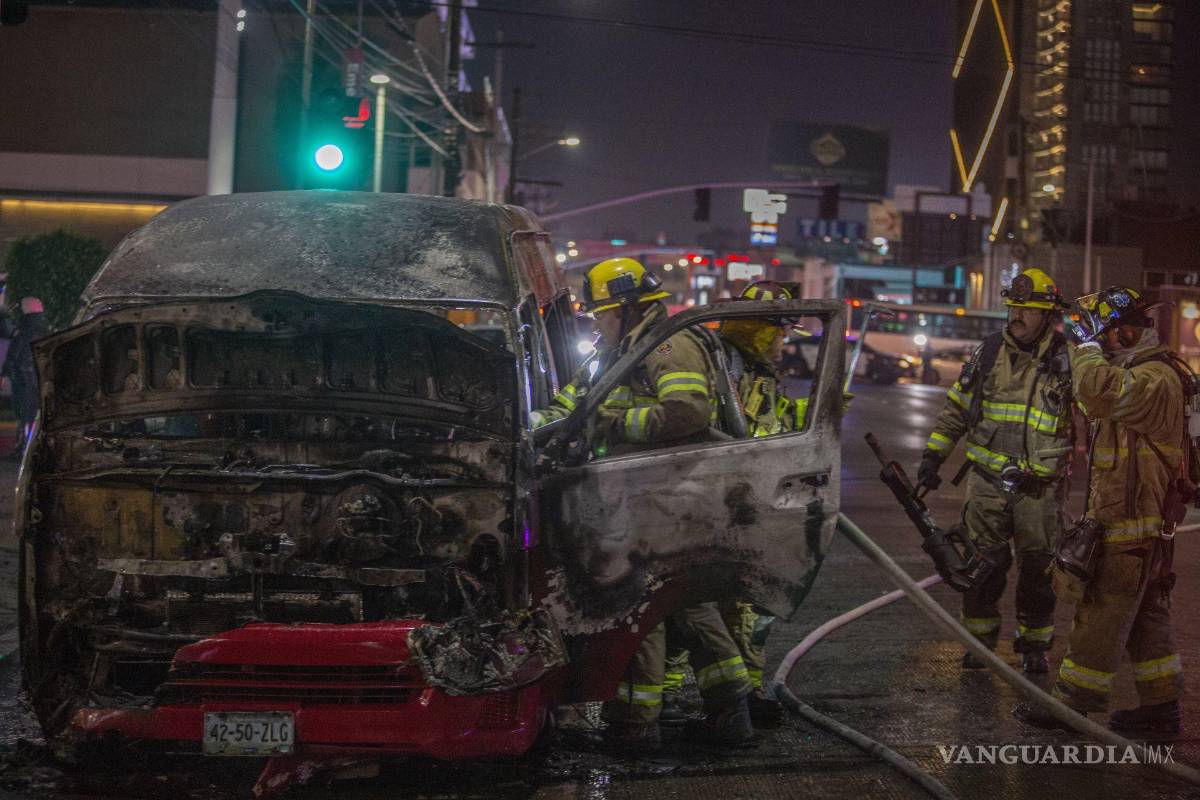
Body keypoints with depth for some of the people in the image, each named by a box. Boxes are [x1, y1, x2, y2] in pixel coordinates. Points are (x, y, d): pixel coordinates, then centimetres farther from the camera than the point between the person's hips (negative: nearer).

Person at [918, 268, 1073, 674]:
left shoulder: (1066, 361, -3)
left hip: (1040, 488, -2)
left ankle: (1034, 644, 20)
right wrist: (933, 454, 9)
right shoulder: (988, 353, 5)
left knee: (1037, 568, 5)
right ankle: (980, 639, 21)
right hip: (988, 483, 2)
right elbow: (955, 407, 11)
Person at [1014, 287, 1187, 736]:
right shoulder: (1139, 372, 16)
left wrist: (1086, 354, -20)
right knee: (1146, 615, 14)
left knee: (1101, 614, -3)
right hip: (1132, 519, 11)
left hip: (1130, 525, -11)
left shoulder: (1155, 377, -19)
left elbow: (1099, 392, -37)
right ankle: (1161, 708, 20)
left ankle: (1073, 703, 5)